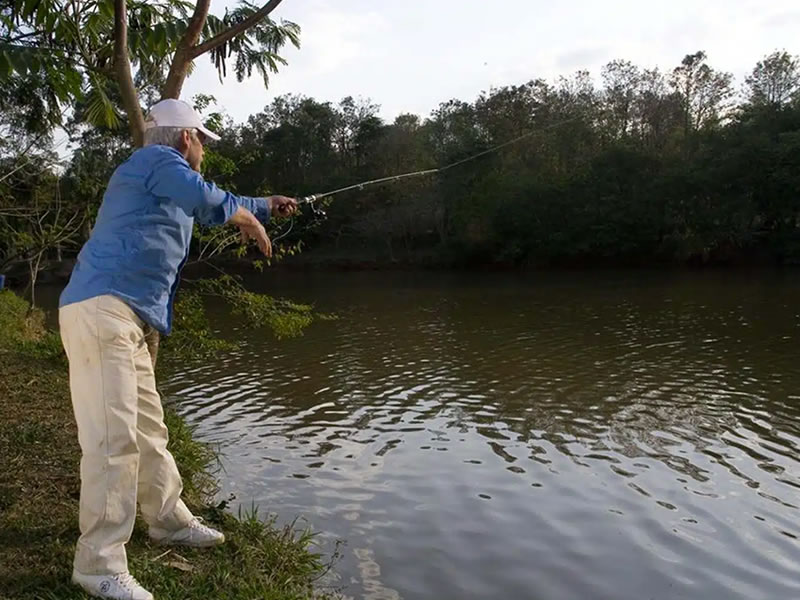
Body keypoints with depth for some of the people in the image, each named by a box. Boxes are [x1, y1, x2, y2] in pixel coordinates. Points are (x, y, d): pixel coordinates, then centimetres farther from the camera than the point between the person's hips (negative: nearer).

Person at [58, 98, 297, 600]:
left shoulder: (169, 180, 27)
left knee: (148, 430, 16)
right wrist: (252, 220, 2)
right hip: (101, 310, -10)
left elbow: (208, 203, 43)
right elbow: (211, 202, -18)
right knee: (113, 437, -12)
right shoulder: (156, 159, -3)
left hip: (128, 319, 10)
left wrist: (266, 206, 51)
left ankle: (171, 521, 28)